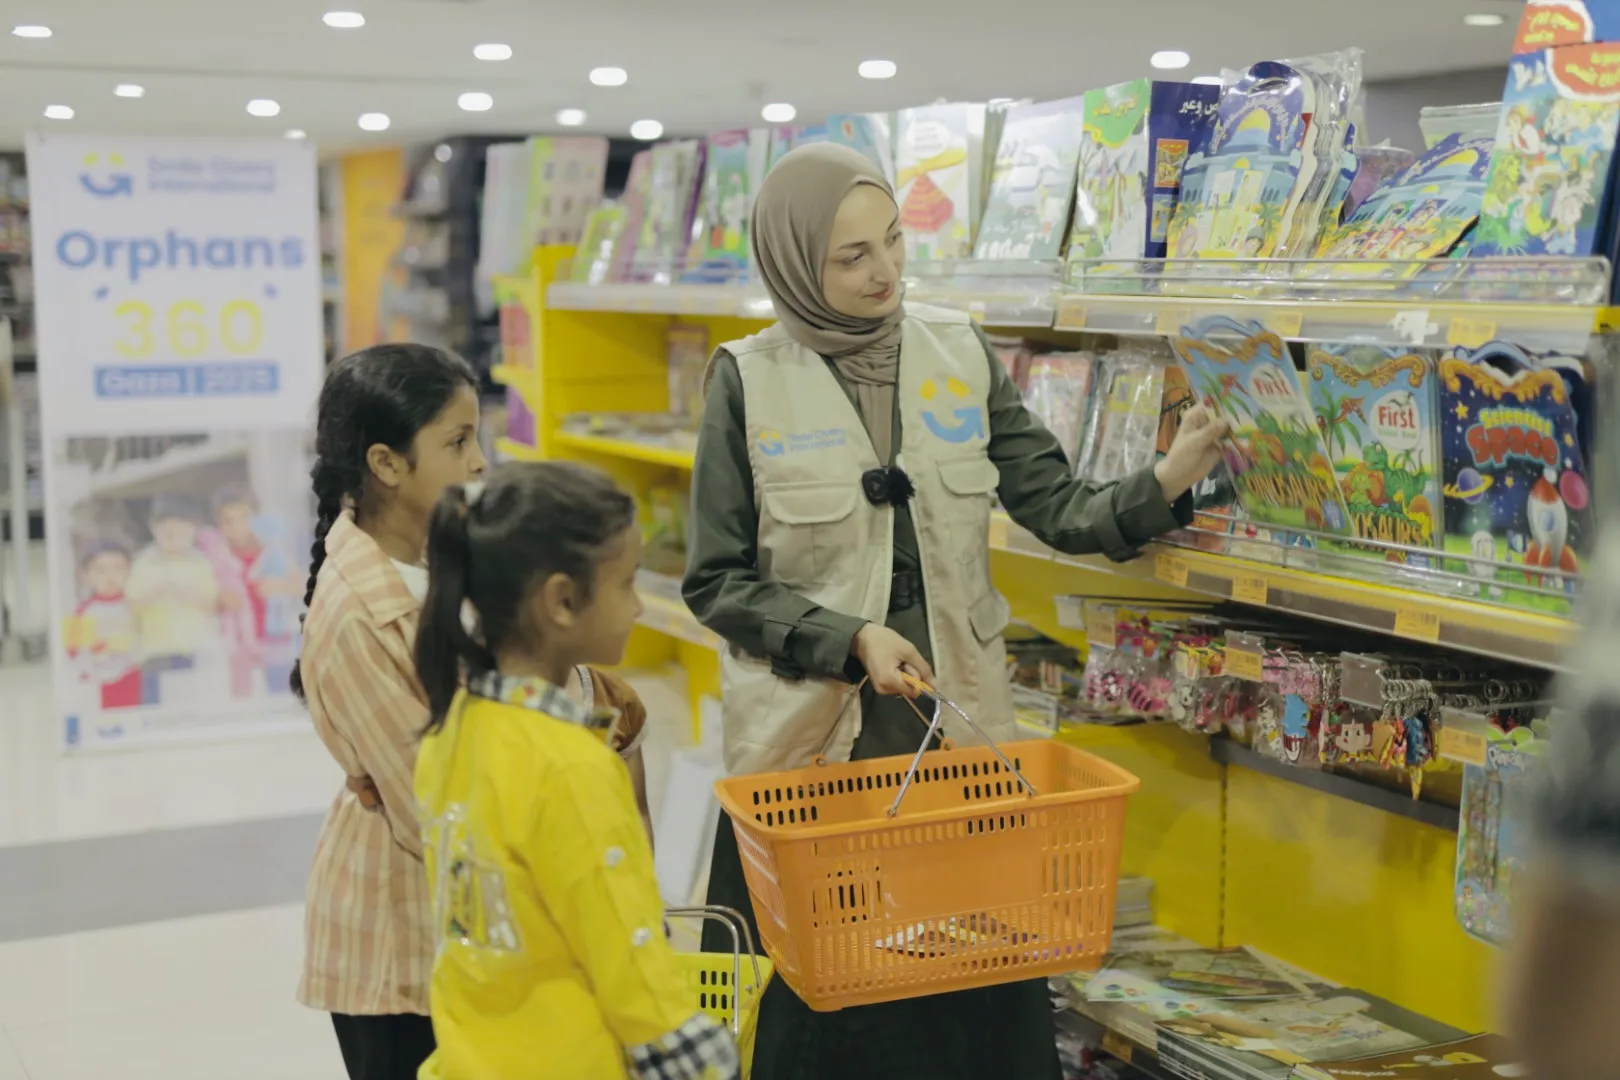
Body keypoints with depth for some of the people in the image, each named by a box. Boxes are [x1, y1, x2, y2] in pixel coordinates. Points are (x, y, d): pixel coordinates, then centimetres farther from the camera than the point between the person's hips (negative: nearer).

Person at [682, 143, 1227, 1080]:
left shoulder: (959, 354, 4)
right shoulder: (750, 380, -4)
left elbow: (1057, 505, -1)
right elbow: (717, 581, -3)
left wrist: (1162, 488, -19)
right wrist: (851, 640, -14)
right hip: (809, 737, -2)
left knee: (980, 986, 5)